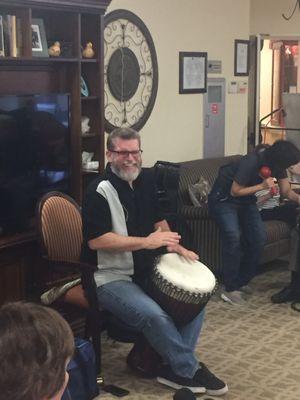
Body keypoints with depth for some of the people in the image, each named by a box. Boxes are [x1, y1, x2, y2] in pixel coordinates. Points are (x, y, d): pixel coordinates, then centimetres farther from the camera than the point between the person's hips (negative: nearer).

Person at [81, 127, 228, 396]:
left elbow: (158, 219, 20)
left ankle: (176, 368, 1)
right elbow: (95, 241, -24)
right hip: (111, 277, -8)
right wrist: (146, 242, -25)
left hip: (146, 270, 9)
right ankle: (190, 371, -6)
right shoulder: (100, 191, -17)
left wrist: (174, 244, 0)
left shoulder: (146, 178, 8)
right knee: (154, 315, -29)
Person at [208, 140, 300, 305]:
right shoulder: (251, 163, -32)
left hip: (246, 201, 8)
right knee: (233, 237, -25)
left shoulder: (277, 165, -9)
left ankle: (242, 281, 10)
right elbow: (235, 191, -24)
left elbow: (286, 191, 1)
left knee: (258, 238, -6)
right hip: (224, 199, -7)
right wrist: (262, 186, -28)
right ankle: (230, 289, -19)